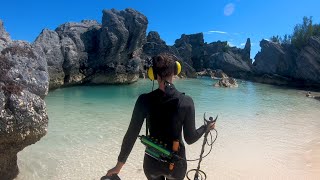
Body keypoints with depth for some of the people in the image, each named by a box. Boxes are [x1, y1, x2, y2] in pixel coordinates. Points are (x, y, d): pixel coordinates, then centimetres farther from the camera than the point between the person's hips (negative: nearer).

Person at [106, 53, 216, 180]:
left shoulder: (145, 100, -15)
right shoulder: (186, 102, -16)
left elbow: (131, 135, -11)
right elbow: (190, 139, -9)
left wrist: (119, 164, 0)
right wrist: (206, 127, 10)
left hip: (152, 162, 1)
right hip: (176, 163, 0)